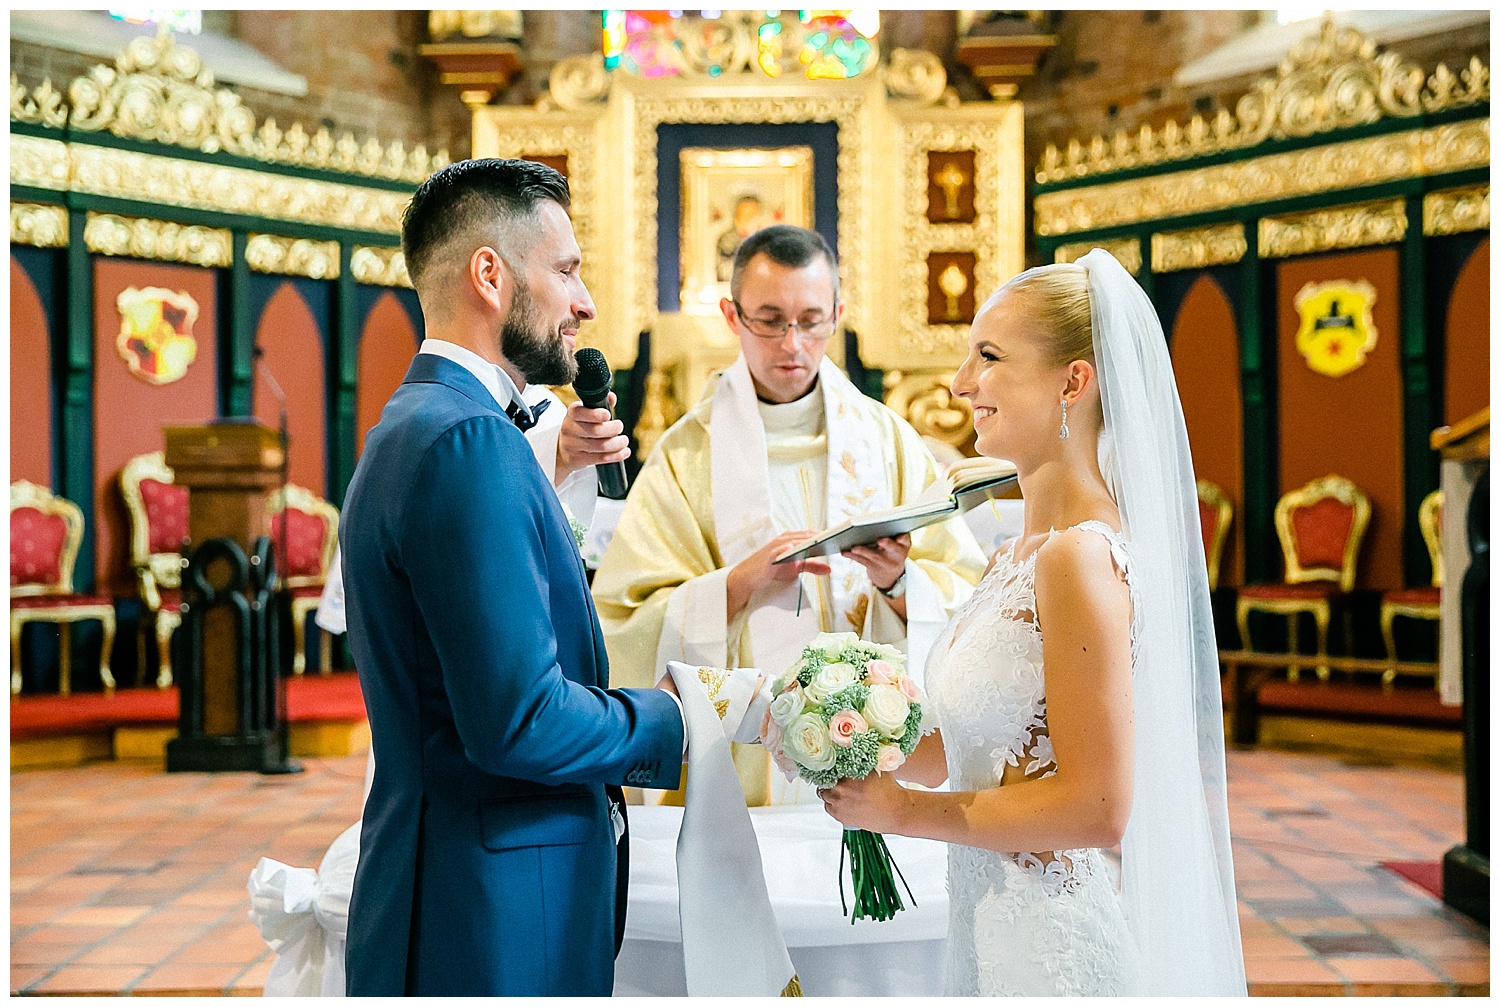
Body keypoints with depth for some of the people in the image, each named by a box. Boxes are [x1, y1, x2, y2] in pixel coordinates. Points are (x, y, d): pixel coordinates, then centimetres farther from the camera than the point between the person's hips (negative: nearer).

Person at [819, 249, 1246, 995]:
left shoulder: (1081, 556, -21)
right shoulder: (1030, 548, 7)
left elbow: (1095, 806, -23)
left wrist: (903, 810, -15)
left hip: (1058, 953, -8)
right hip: (1001, 930, 8)